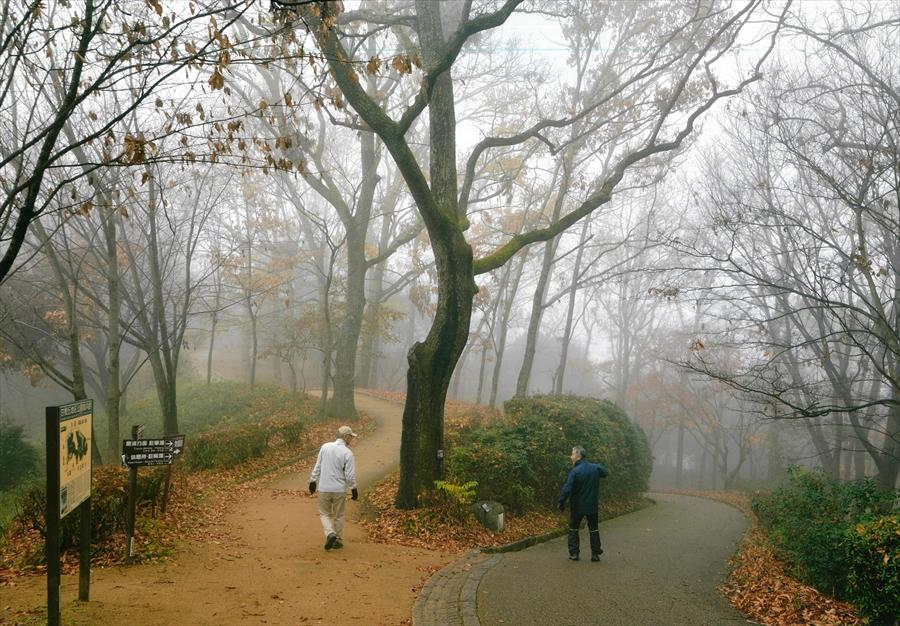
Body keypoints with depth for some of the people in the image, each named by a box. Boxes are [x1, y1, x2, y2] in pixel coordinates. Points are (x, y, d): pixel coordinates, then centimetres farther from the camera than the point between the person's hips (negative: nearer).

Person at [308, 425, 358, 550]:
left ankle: (330, 534, -7)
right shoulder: (348, 453, -12)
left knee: (324, 513, 14)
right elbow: (350, 475, -11)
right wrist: (354, 489, 2)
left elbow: (317, 466, 3)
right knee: (338, 515, 14)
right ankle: (337, 540, 20)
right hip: (340, 489, -2)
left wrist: (313, 481, 13)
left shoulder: (325, 447, -3)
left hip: (324, 488, 2)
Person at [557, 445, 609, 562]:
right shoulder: (595, 468, -5)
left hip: (577, 506, -4)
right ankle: (595, 553, 16)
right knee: (593, 529, 15)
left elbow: (567, 489, -23)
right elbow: (606, 473, 17)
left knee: (573, 529, 12)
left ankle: (574, 553, 11)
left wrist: (561, 502, -14)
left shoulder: (575, 471, -20)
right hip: (592, 505, 4)